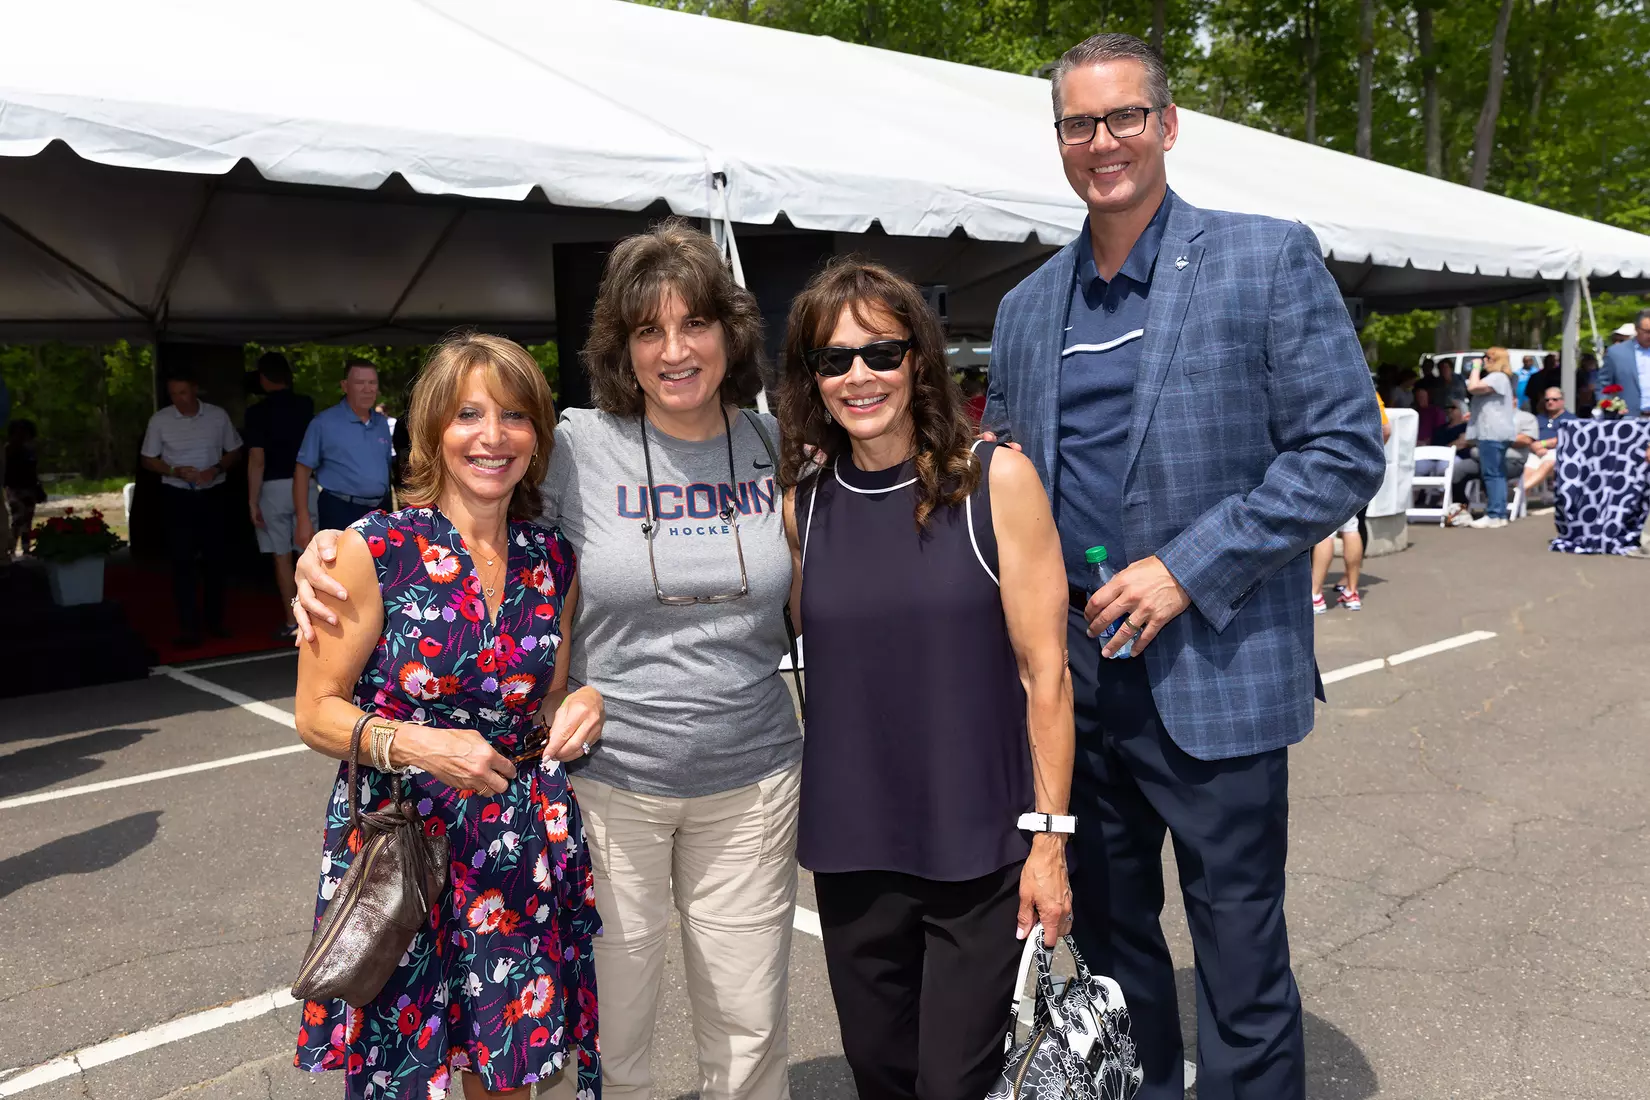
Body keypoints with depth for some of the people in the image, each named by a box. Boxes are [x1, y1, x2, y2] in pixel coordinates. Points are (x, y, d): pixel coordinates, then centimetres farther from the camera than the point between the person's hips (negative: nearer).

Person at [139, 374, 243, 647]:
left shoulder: (218, 416, -2)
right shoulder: (159, 420, -4)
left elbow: (234, 452, 7)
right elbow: (148, 460, 2)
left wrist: (216, 469, -13)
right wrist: (176, 471, -15)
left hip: (213, 494, 1)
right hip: (177, 497, -1)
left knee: (214, 557, 9)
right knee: (182, 560, -3)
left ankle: (215, 620, 22)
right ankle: (188, 626, 0)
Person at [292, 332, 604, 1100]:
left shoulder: (554, 562, 3)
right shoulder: (375, 550, -10)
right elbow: (316, 714, -6)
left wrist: (578, 708, -8)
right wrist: (418, 746, -22)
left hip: (522, 848, 3)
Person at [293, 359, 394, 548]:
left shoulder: (381, 423, 12)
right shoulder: (325, 422, -7)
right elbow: (303, 469, -8)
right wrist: (303, 518, -14)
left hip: (378, 513, 6)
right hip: (341, 511, -6)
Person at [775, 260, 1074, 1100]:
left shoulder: (995, 480, -9)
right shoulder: (802, 500, 1)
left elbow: (1044, 671, -8)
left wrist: (1048, 839, -7)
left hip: (977, 849, -3)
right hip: (851, 849, 4)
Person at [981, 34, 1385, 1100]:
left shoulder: (1269, 259, -5)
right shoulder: (1028, 307, 10)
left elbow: (1347, 451, -9)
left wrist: (1186, 570, -17)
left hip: (1215, 675, -5)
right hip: (1073, 675, 5)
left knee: (1241, 961, 6)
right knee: (1108, 934, 18)